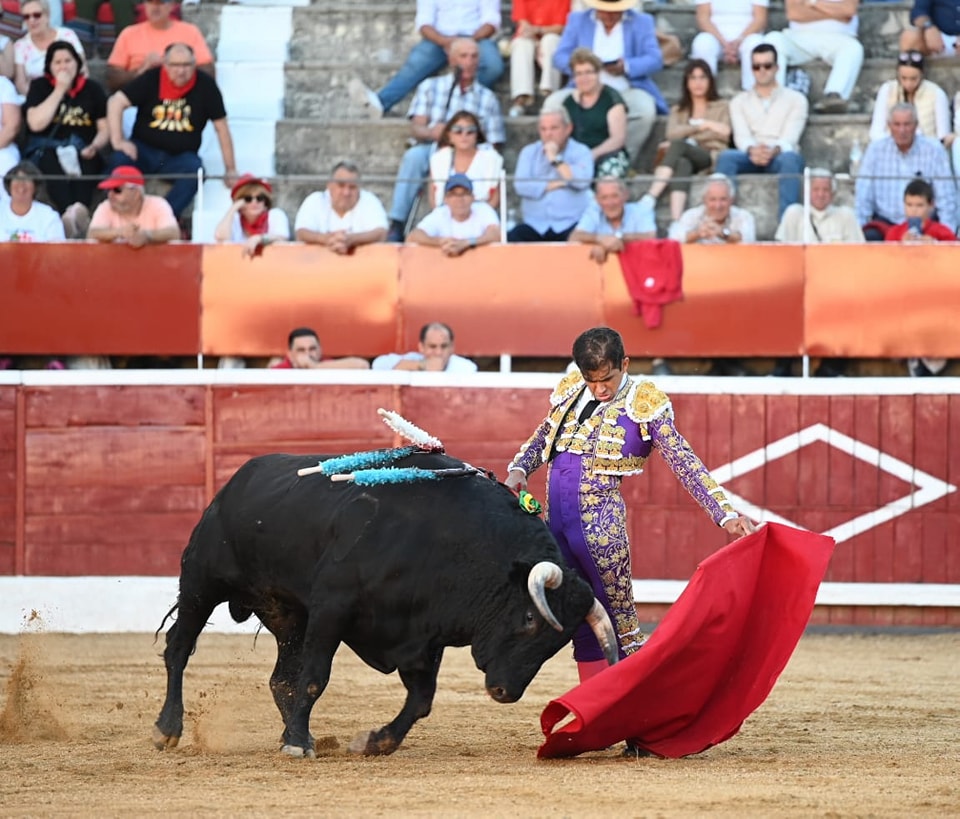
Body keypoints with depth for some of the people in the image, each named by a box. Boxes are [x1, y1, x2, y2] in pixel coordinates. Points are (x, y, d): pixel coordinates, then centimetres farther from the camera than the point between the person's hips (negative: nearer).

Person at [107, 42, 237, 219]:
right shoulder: (151, 79, -5)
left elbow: (221, 127, -1)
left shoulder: (205, 85, -5)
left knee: (195, 171, -34)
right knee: (120, 159, -31)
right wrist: (118, 141, -19)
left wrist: (230, 170, -1)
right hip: (146, 150, 0)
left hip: (180, 156, 0)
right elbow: (116, 103, -8)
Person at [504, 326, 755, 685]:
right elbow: (541, 439, 24)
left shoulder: (644, 404, -5)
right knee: (581, 625, 10)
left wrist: (726, 514, -15)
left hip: (600, 523, -6)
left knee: (621, 627, -3)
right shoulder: (570, 391, 10)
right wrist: (518, 470, 3)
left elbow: (685, 463, -7)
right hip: (557, 518, 6)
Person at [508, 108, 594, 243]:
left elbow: (582, 181, -15)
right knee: (511, 240, -29)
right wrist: (556, 184, -5)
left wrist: (555, 159, -9)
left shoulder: (581, 152, 6)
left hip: (569, 225, -2)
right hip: (534, 225, 2)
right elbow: (521, 186, -3)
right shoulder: (529, 152, 13)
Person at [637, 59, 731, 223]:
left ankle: (651, 197, -49)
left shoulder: (722, 107, 22)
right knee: (683, 165, -38)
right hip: (685, 156, 1)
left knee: (678, 145, -33)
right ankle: (675, 221, -58)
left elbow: (724, 135, 4)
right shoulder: (678, 110, 26)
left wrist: (689, 138, -8)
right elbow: (672, 134, 4)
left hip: (712, 159, -1)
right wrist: (704, 126, -8)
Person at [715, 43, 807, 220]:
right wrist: (752, 150, -24)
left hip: (781, 155, -1)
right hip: (750, 158, 2)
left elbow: (790, 138, -3)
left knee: (789, 159, -38)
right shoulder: (740, 101, 19)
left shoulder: (795, 99, 13)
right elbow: (741, 136, 1)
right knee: (726, 157, -32)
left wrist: (774, 151, -27)